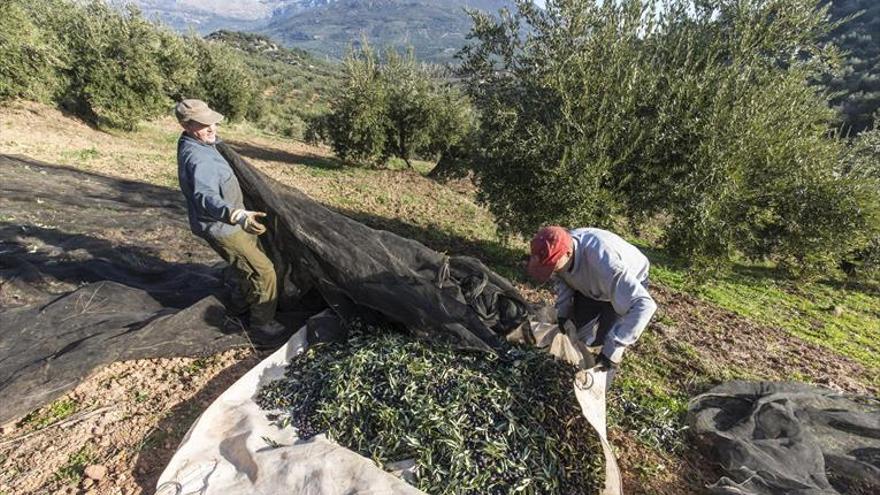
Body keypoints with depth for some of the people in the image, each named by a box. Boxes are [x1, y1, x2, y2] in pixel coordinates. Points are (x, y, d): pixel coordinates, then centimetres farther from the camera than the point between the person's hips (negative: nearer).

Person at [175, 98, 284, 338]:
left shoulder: (197, 144, 4)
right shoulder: (198, 158, -29)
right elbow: (206, 198, -46)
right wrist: (237, 216, -61)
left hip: (228, 223, 10)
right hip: (221, 228, -10)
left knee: (252, 262, 24)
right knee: (263, 271, -6)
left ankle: (241, 304, 43)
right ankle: (262, 324, 8)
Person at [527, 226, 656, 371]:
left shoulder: (603, 262, -48)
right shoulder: (559, 248, -28)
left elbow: (643, 305, -49)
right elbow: (561, 278, -4)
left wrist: (613, 349, -48)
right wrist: (563, 310, -13)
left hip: (630, 284, -5)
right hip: (593, 284, 5)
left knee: (604, 339, -11)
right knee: (578, 331, 3)